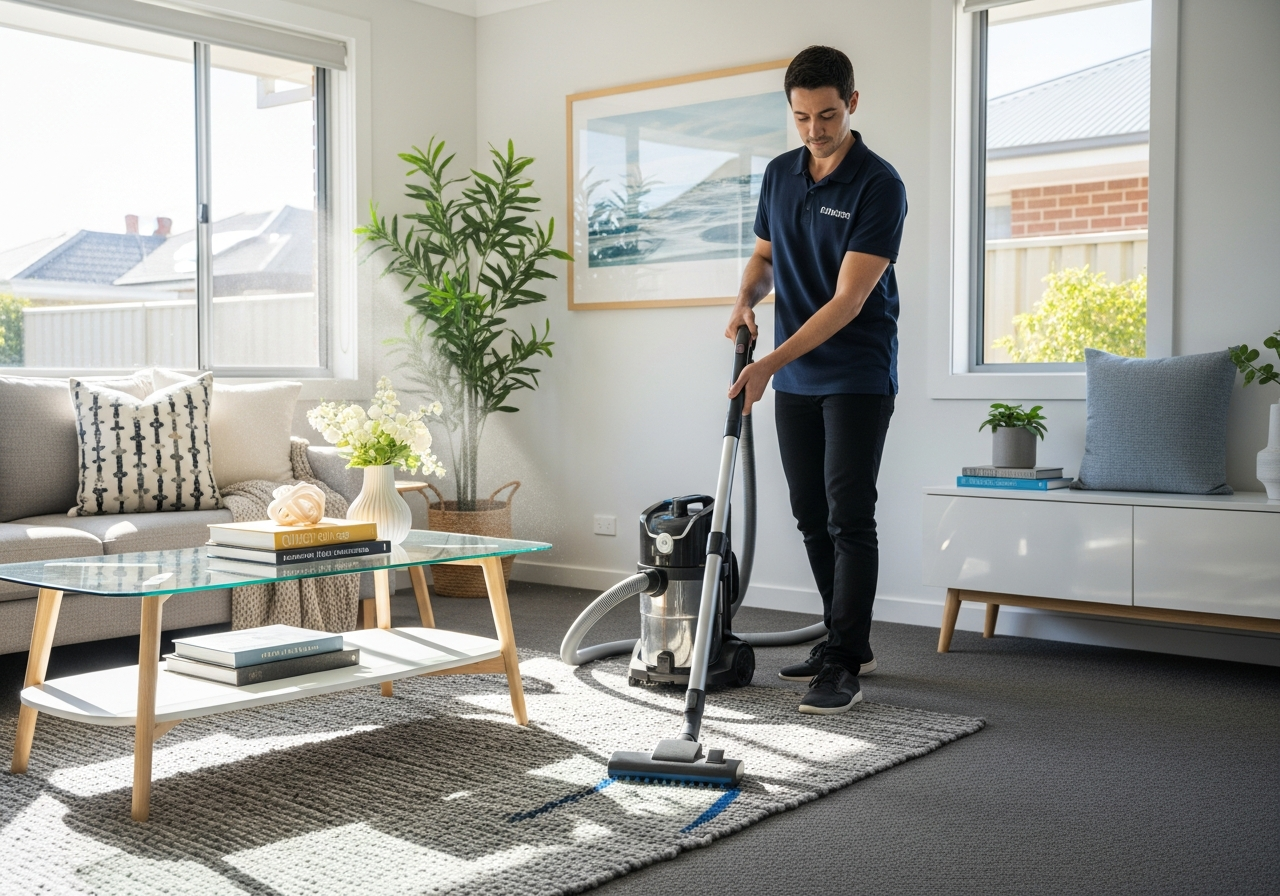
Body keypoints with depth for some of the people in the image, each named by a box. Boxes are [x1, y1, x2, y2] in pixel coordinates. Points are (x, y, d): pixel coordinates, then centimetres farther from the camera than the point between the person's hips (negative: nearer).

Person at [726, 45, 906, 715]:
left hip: (857, 378, -7)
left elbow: (848, 300, -22)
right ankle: (847, 639, 24)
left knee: (848, 517, -7)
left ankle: (844, 666, 0)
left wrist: (770, 364, -26)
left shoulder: (879, 186, -17)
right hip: (794, 380, 7)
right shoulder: (780, 175, 6)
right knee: (811, 516, 11)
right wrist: (745, 300, -4)